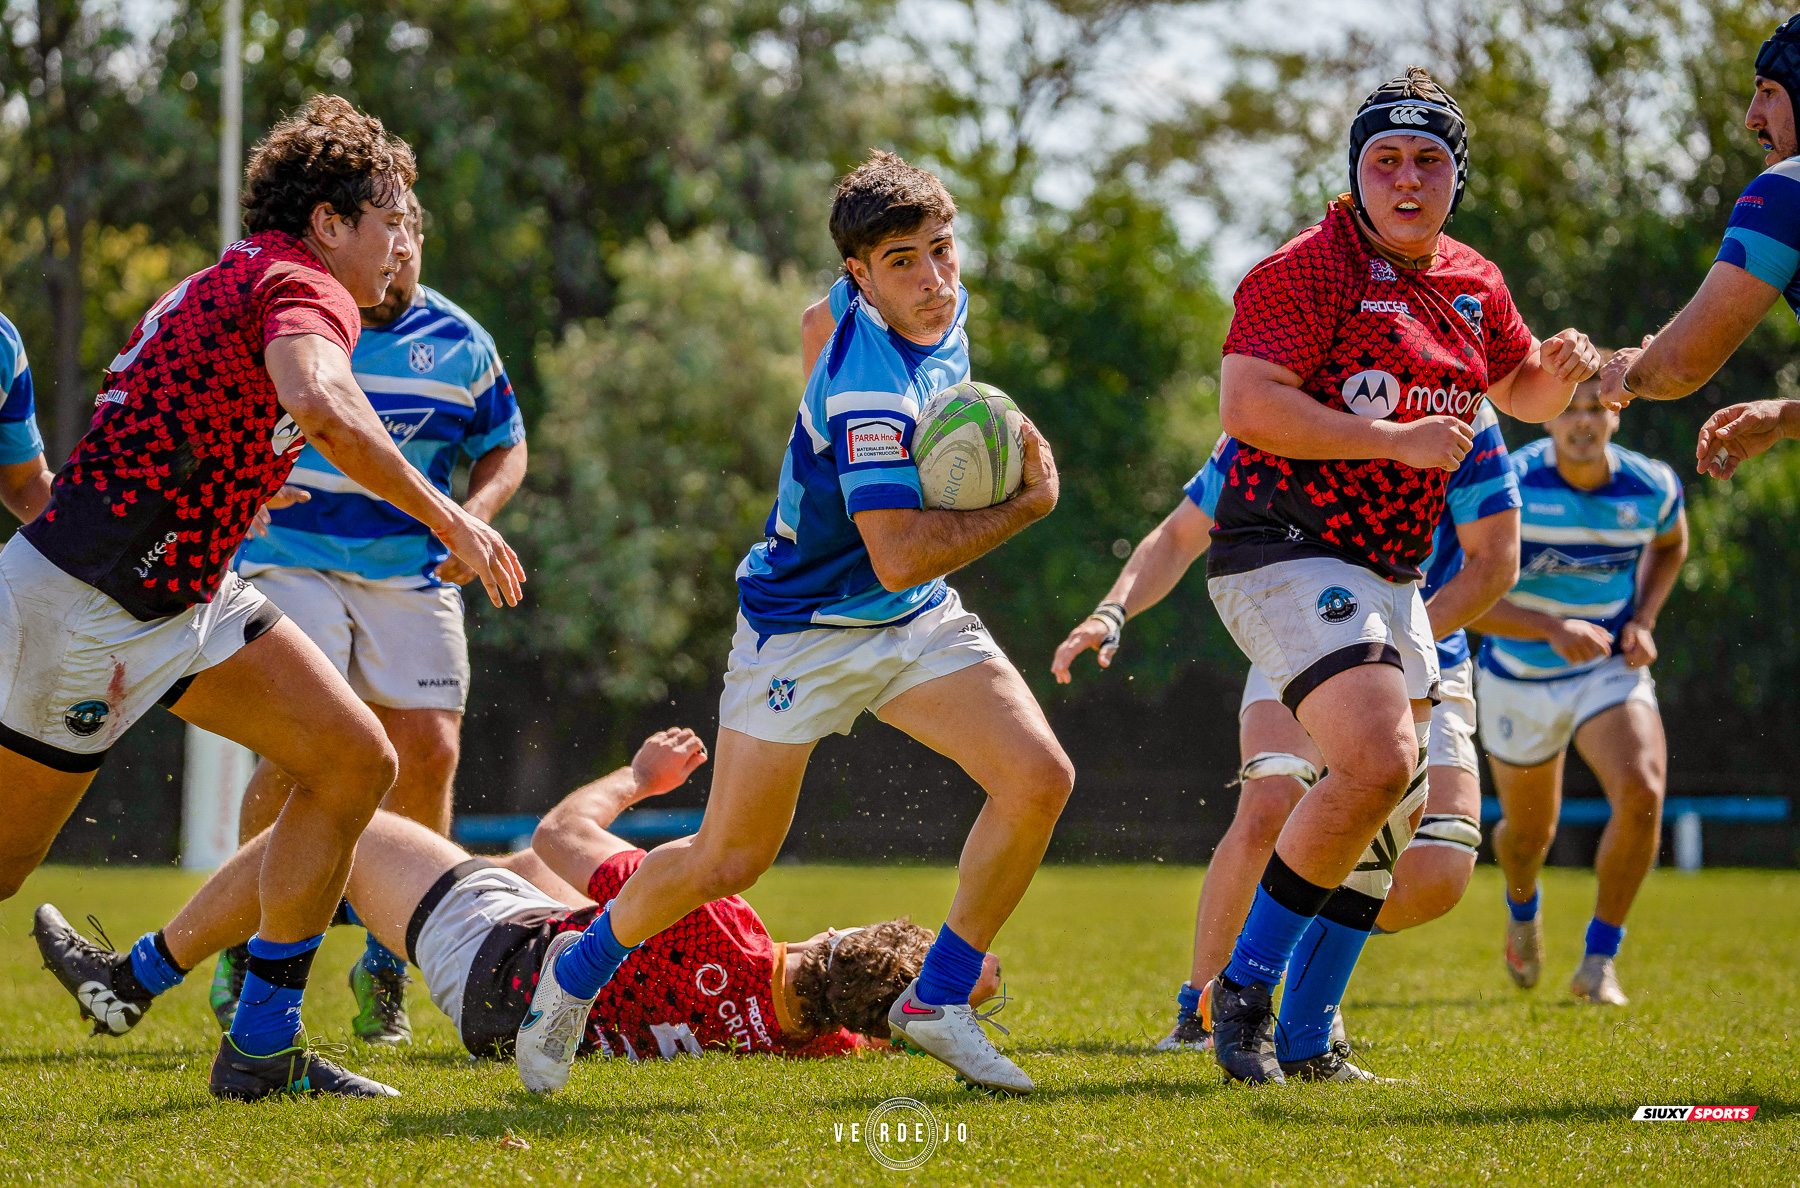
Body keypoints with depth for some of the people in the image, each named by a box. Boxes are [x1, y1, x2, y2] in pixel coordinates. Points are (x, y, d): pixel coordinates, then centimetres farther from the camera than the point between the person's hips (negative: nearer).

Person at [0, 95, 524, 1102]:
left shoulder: (243, 281, 13)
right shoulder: (305, 288, -17)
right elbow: (321, 405, -39)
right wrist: (447, 518, -32)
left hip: (186, 592, 10)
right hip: (82, 605, -10)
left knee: (358, 760, 0)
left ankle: (262, 1050, 3)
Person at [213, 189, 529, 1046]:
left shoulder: (458, 343, 5)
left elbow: (504, 447, 16)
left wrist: (473, 514, -4)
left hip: (414, 575, 3)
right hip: (292, 561, -3)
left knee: (428, 754, -7)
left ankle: (387, 962, 10)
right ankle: (245, 943, -1)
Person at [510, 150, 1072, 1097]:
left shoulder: (939, 310, -3)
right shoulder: (866, 391, -30)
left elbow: (822, 318, 21)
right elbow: (901, 558, -35)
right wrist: (1029, 503, -23)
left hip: (918, 624, 7)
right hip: (802, 627, -7)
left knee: (1039, 778, -13)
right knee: (729, 858, -1)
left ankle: (939, 1000, 1)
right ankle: (579, 969, 27)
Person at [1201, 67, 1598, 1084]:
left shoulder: (1472, 284, 12)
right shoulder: (1310, 268, -12)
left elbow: (1523, 396, 27)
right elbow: (1247, 403, -21)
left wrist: (1563, 368, 3)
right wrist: (1398, 440, -22)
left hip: (1392, 579, 9)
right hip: (1287, 555, -9)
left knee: (1397, 810, 7)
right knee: (1377, 765, -24)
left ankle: (1302, 1038, 16)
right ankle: (1243, 991, -12)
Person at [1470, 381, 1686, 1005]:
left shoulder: (1654, 486, -12)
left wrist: (1643, 621, -2)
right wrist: (1553, 629, -38)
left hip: (1610, 669, 1)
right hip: (1520, 678, -1)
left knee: (1642, 792, -27)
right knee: (1529, 834, 15)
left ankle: (1599, 961, -10)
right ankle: (1523, 907, 56)